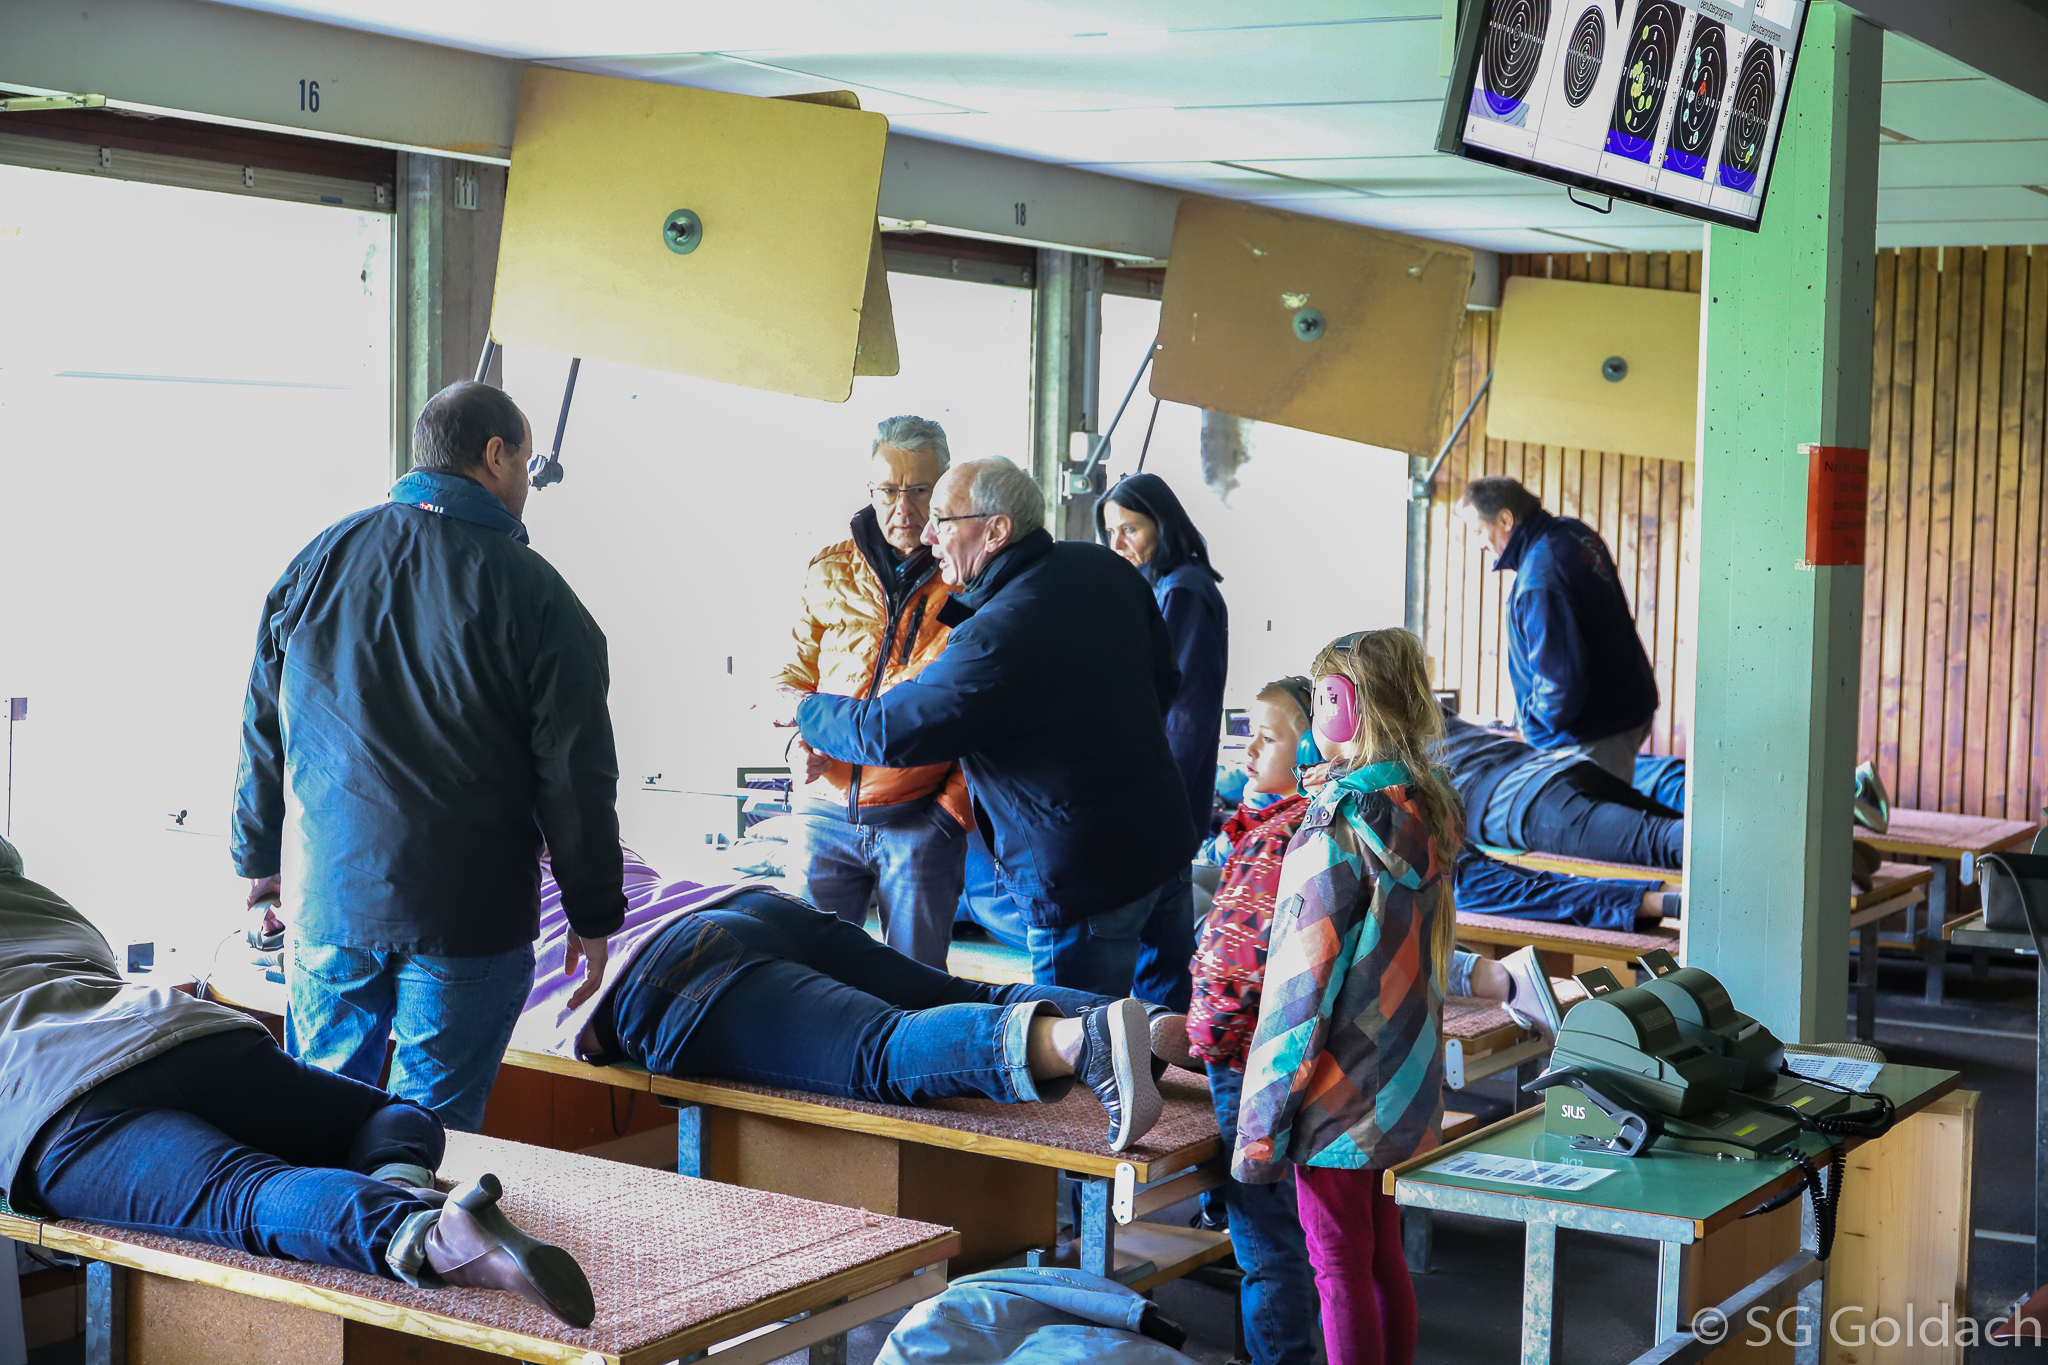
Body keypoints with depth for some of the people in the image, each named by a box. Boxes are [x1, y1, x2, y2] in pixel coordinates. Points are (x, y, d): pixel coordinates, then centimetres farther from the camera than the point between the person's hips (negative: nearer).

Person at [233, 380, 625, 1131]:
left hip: (326, 901, 4)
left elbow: (262, 729, 13)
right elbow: (576, 776, -8)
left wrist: (259, 858, 24)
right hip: (469, 924, -4)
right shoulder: (537, 597, -10)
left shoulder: (318, 562, 5)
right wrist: (594, 915, 3)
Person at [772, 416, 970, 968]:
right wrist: (798, 731, -2)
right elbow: (796, 670, 18)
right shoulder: (829, 571, 10)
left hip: (923, 818, -3)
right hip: (826, 811, 3)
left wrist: (955, 808, -9)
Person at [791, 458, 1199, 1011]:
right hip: (1168, 841, 8)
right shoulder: (1106, 568, 0)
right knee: (1172, 1010, 20)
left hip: (1084, 880, -8)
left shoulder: (994, 642, -26)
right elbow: (1165, 678, 14)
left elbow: (888, 731, -17)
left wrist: (803, 711, 1)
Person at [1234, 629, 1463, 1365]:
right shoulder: (1430, 812, 4)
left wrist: (1261, 1126, -15)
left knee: (1339, 1270, 1)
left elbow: (1302, 976, -19)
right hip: (1406, 1083, 8)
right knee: (1384, 1257, 17)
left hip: (1341, 1091, -8)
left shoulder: (1340, 822, -19)